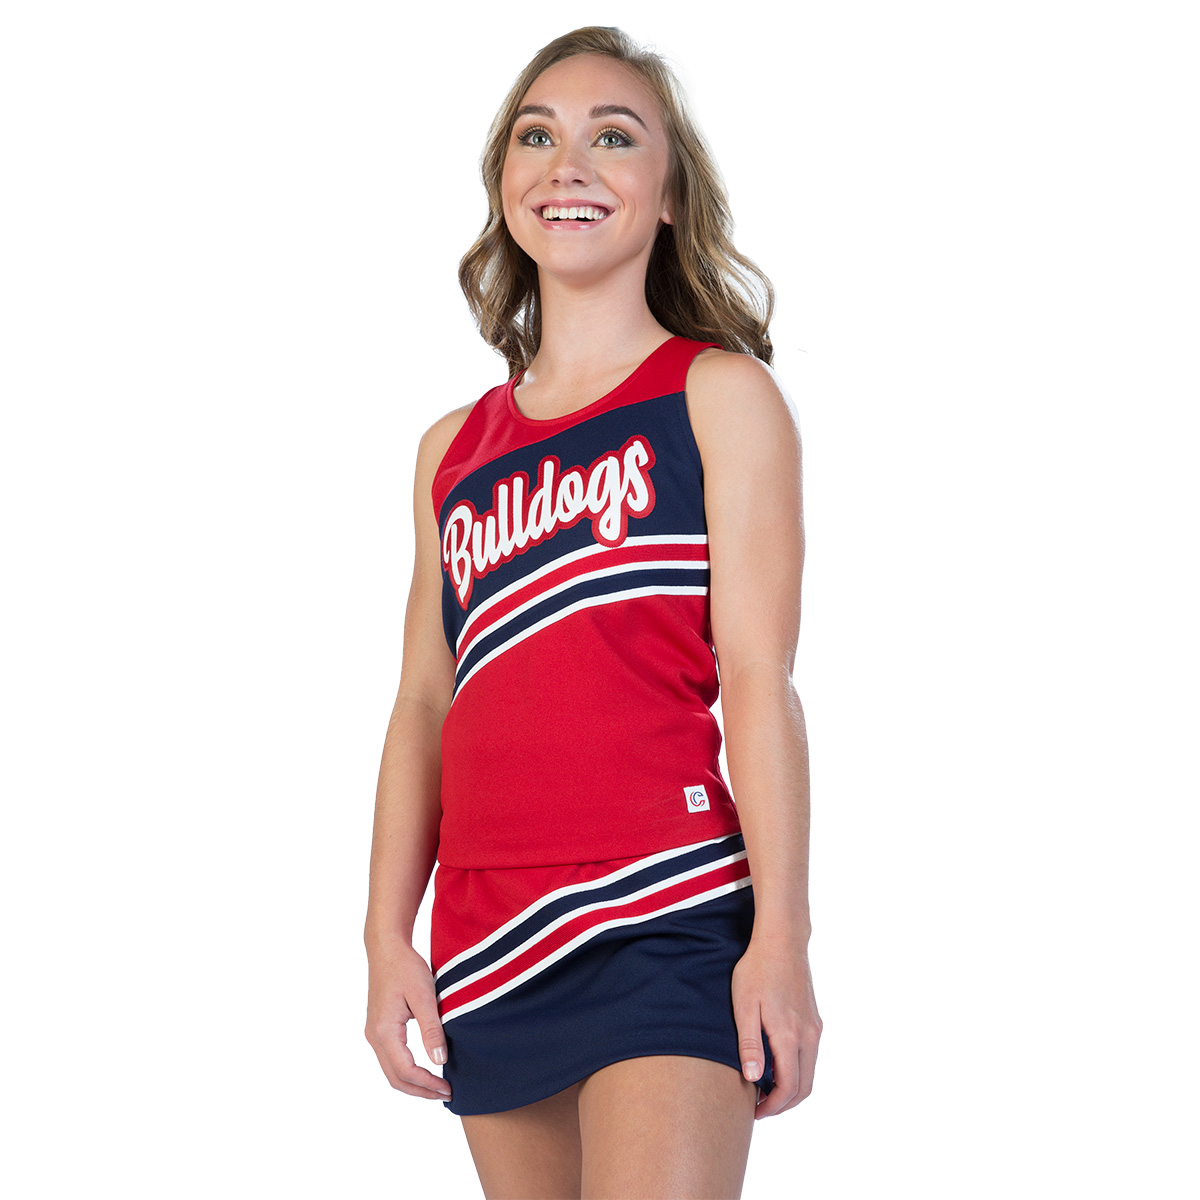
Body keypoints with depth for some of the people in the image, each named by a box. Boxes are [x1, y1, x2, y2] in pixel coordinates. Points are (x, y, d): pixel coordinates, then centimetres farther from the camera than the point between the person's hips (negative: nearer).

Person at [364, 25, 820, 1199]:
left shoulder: (719, 394, 5)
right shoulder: (454, 450, 18)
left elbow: (759, 677, -3)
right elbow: (424, 705, 16)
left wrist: (780, 937, -10)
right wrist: (387, 938, 9)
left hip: (665, 908, -5)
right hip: (487, 941, 5)